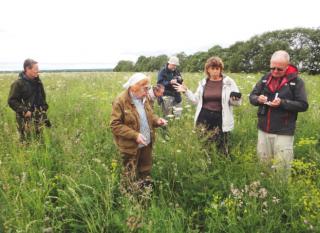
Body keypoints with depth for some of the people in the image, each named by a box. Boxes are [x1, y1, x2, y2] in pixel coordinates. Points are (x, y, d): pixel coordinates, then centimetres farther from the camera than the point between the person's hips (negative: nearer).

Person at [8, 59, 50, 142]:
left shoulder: (38, 82, 8)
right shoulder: (18, 83, -12)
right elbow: (11, 101, -13)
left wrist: (44, 108, 13)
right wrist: (24, 111, -20)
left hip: (39, 117, 6)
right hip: (26, 118, -6)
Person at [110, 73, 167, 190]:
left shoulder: (143, 98, 4)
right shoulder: (120, 101, -19)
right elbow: (115, 125, -21)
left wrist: (157, 120, -6)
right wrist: (135, 135, -28)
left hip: (146, 144, 7)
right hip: (131, 146, -7)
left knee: (146, 173, 23)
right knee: (131, 177, 11)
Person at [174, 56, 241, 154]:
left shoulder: (229, 82, -2)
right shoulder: (203, 82, 8)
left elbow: (237, 102, 0)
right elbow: (197, 100, 15)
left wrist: (235, 98, -22)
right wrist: (186, 91, 8)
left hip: (220, 120, -3)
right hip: (204, 118, 3)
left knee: (221, 149, 2)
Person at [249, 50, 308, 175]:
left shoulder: (296, 81, -6)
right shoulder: (265, 78, 5)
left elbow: (303, 105, -8)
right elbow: (252, 97, 9)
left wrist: (283, 103, -22)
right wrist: (258, 99, -14)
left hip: (283, 132, -4)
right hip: (263, 129, 4)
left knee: (282, 166, 5)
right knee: (262, 162, 18)